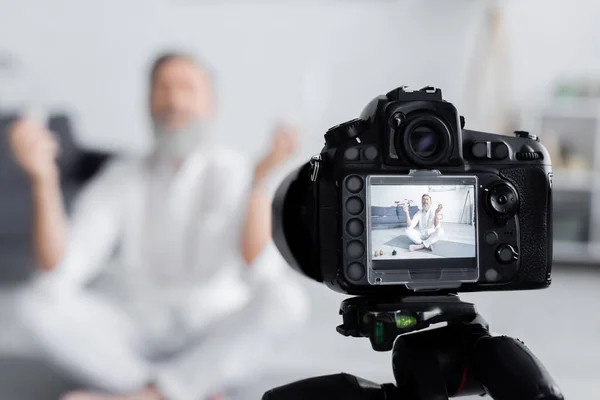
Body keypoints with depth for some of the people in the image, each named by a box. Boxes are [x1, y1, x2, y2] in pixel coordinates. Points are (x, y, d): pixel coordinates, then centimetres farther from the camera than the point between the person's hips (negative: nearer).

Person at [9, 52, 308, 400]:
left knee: (286, 297, -34)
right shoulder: (120, 180, -3)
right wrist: (43, 177, -28)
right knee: (40, 301, -24)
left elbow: (260, 273, -28)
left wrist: (260, 179, -42)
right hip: (137, 345, 2)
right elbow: (58, 274, -15)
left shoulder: (237, 174, -11)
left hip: (220, 344, -2)